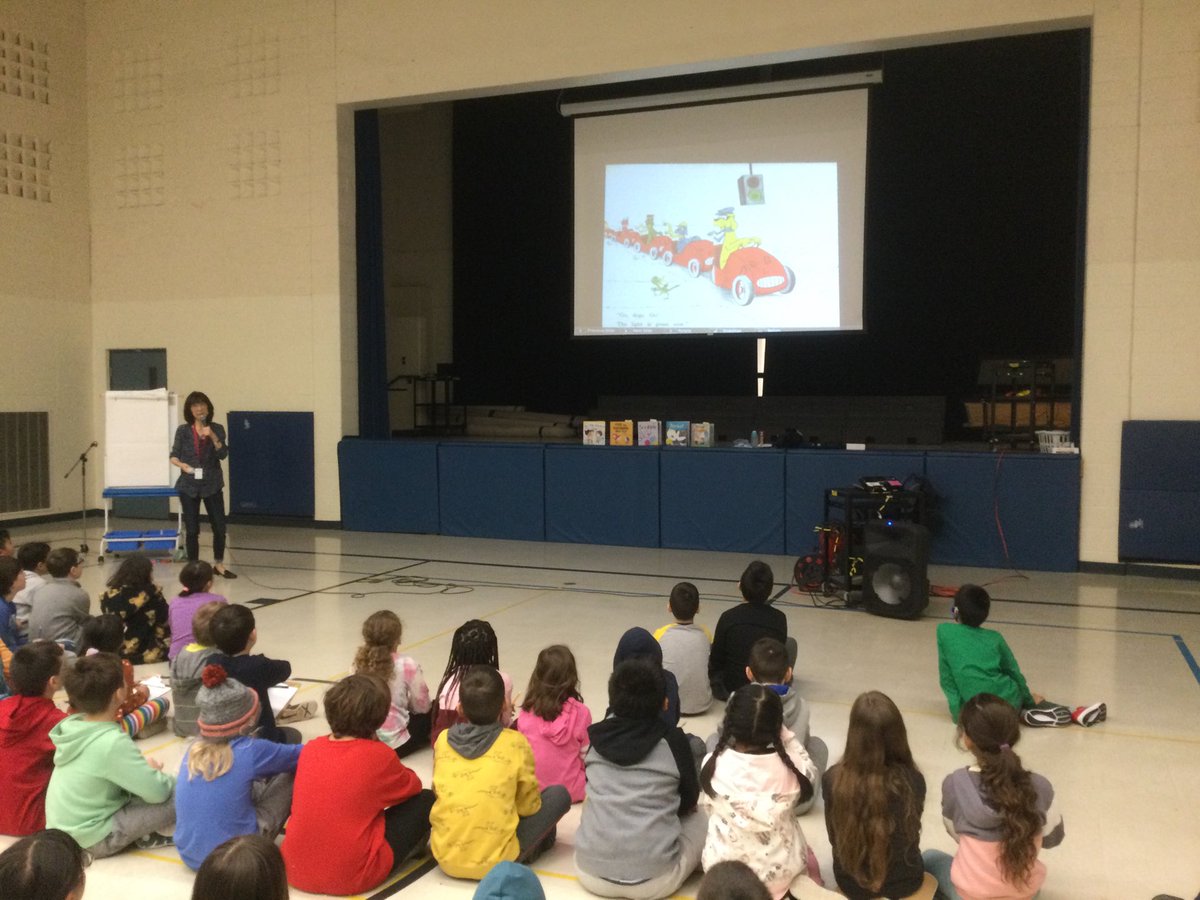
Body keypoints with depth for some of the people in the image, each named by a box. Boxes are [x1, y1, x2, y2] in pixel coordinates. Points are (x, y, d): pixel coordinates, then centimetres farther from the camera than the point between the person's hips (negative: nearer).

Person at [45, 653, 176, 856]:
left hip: (66, 831, 9)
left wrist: (145, 770, 3)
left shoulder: (72, 725, -2)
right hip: (93, 838, -9)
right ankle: (146, 836, 6)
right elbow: (158, 792, -21)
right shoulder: (112, 742, -26)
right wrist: (155, 771, 0)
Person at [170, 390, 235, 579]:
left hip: (212, 485, 1)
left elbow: (223, 454, -9)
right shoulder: (183, 430, -2)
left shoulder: (217, 429, 1)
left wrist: (213, 437, -22)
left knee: (219, 526, 3)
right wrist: (182, 465, -19)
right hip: (189, 485, -1)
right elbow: (174, 456, 1)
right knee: (192, 529, 3)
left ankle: (219, 564, 22)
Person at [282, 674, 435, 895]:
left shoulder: (310, 748, 1)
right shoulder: (379, 754, -12)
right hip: (351, 876, -5)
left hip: (296, 870, 5)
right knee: (425, 800, 7)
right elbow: (413, 786, 7)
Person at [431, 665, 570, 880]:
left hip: (445, 857, 3)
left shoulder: (443, 739, -1)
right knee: (559, 793, 11)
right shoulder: (515, 742, -10)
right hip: (497, 861, -3)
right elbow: (529, 806, 1)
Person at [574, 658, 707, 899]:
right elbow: (689, 801, 7)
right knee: (701, 820, 23)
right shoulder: (673, 741, -8)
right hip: (655, 879, -3)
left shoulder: (594, 735, -1)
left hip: (591, 873, 3)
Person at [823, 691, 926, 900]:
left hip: (850, 882, 0)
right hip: (903, 881, 0)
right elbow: (911, 831, -2)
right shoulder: (912, 780, -23)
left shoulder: (834, 778, -22)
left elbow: (834, 837, -5)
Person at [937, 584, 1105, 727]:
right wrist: (1029, 700, 32)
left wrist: (957, 707, 13)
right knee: (1035, 698, 32)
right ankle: (1075, 713, 11)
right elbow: (1015, 674, 16)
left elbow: (946, 678, 3)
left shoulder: (944, 631, 4)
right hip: (1008, 702, 2)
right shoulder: (995, 638, 10)